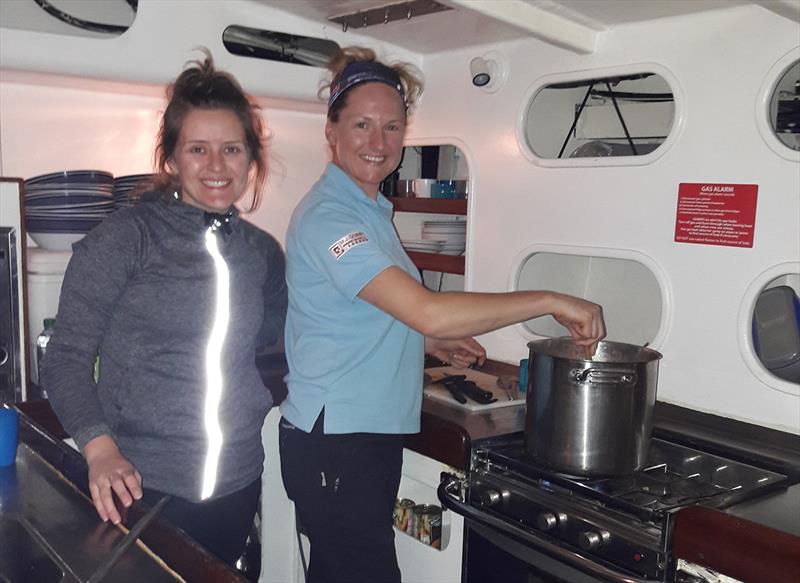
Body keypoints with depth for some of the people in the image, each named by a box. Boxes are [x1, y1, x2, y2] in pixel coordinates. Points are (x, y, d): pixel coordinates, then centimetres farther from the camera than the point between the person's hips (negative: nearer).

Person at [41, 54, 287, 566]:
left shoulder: (263, 252, 4)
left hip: (237, 485, 5)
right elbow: (68, 356, -10)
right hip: (143, 486, -4)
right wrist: (100, 447, -22)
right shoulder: (127, 236, -10)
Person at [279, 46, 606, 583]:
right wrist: (550, 301, -22)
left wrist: (432, 344, 8)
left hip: (370, 437, 9)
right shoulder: (328, 216, -18)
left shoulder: (372, 211, 13)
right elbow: (428, 311, -28)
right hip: (334, 443, -9)